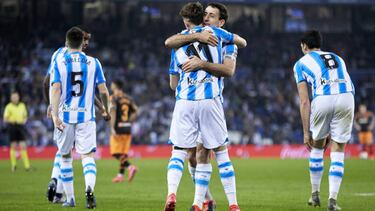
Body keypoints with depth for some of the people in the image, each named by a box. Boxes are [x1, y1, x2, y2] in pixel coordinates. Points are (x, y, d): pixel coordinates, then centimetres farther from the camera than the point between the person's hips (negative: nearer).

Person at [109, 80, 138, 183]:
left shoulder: (113, 98, -6)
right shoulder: (128, 98, 13)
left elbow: (113, 112, -16)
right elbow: (135, 110, 8)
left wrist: (112, 128, -20)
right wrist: (129, 121, 15)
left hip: (118, 128, -6)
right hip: (128, 128, 6)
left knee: (116, 153, -4)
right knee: (124, 153, 12)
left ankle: (130, 167, -23)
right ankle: (121, 174, 13)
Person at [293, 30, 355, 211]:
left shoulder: (301, 63, 21)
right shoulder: (337, 58, 32)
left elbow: (304, 102, 12)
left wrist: (306, 132, 14)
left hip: (322, 99, -2)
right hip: (347, 96, 2)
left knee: (317, 146, 21)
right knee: (337, 151, 10)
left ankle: (315, 194, 29)